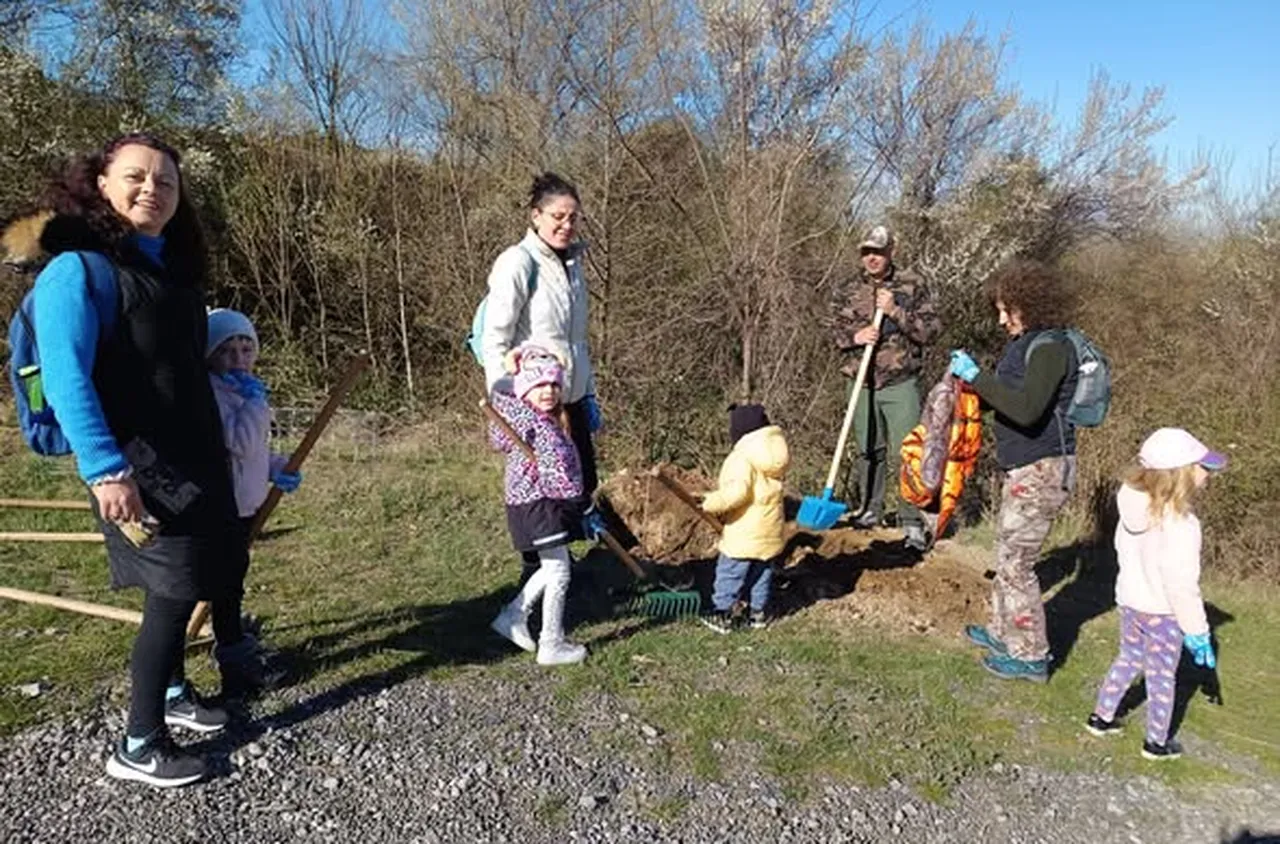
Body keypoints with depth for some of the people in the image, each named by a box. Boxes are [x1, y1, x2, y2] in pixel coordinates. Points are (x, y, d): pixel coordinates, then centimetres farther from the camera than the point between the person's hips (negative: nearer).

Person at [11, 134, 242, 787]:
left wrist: (216, 452, 20)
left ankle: (169, 689, 38)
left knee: (184, 584, 17)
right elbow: (65, 377, -20)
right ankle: (137, 746, 8)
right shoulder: (79, 268, -13)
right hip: (138, 464, -8)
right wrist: (104, 468, -27)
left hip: (192, 457, 8)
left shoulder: (171, 268, 12)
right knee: (174, 589, -5)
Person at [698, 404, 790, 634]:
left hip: (744, 533, -8)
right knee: (762, 572, 18)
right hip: (770, 532, 8)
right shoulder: (774, 454, 8)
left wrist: (712, 503, -24)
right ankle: (758, 612, 26)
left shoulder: (741, 458, -20)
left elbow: (737, 492, -31)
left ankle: (722, 614, 11)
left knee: (729, 574, 4)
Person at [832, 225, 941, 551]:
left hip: (901, 384, -3)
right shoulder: (849, 292, 8)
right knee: (869, 451, 14)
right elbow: (837, 333, 10)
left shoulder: (912, 285, -1)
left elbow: (931, 330, -6)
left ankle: (912, 522, 1)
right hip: (864, 385, 3)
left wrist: (895, 311, -18)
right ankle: (871, 510, 30)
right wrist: (855, 337, -12)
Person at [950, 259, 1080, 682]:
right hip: (1024, 469, 10)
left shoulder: (1050, 348, -19)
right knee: (1008, 554, 20)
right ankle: (1003, 632, 36)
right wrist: (973, 377, 2)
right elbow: (1008, 396, 18)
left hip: (1041, 471, -10)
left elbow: (1027, 410, -31)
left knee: (1016, 562, -2)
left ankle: (1031, 656, 11)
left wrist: (977, 376, -25)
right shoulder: (1026, 343, 11)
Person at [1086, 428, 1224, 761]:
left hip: (1129, 600, 7)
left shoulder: (1135, 506, -7)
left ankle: (1101, 717, 36)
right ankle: (1157, 742, 27)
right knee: (1161, 677, 11)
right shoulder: (1180, 526, -30)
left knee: (1128, 659, 25)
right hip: (1162, 613, -7)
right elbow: (1181, 585, -27)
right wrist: (1197, 632, -16)